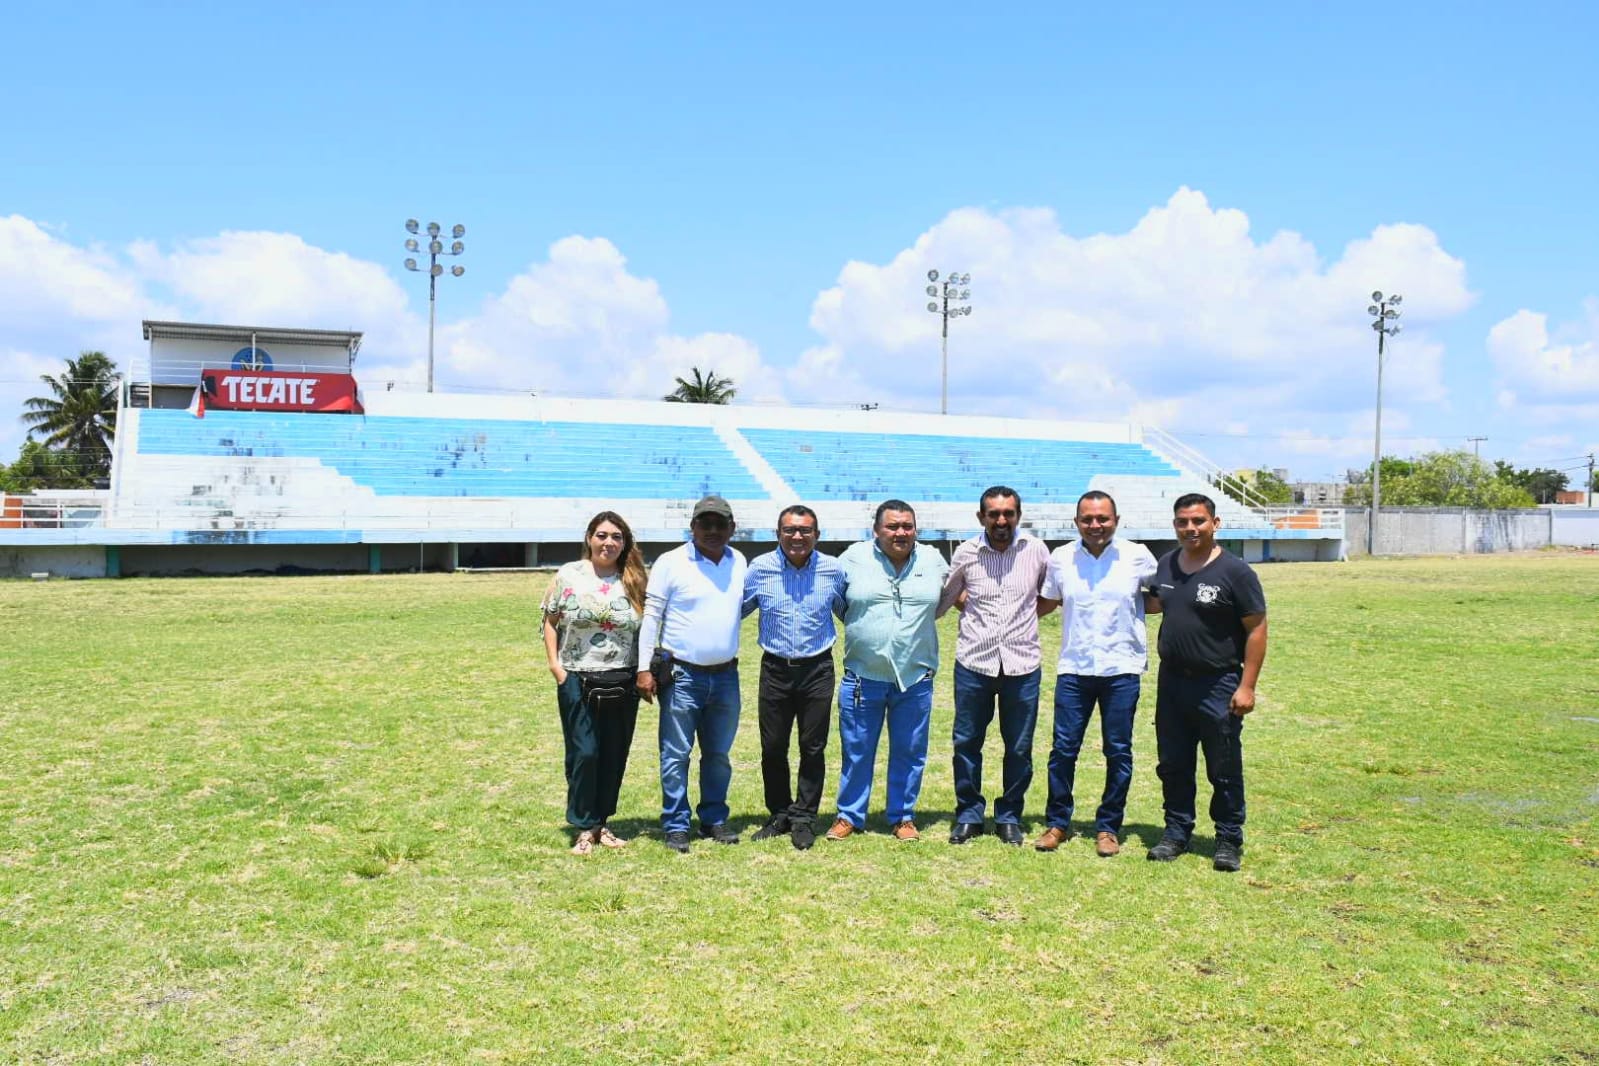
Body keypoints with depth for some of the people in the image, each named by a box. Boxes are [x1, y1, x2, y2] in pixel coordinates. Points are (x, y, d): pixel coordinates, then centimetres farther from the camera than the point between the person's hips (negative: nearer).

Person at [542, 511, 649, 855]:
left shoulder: (634, 580, 3)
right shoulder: (569, 575, -2)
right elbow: (550, 621, 4)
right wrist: (555, 663, -4)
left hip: (622, 682, 2)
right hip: (578, 681, -2)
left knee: (614, 756, 8)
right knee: (584, 754, -3)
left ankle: (602, 823, 22)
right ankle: (585, 828, 10)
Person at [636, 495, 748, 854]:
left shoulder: (739, 563, 7)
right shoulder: (670, 563, -7)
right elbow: (651, 616, -7)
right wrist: (644, 668, -11)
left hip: (726, 676, 4)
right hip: (681, 675, -4)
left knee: (718, 754, 14)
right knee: (676, 755, 2)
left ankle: (714, 819, 26)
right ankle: (676, 826, 12)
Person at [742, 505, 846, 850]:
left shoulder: (832, 570, -2)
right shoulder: (760, 568, -3)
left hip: (817, 669, 0)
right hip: (775, 669, 1)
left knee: (813, 748, 6)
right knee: (772, 748, 8)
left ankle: (804, 819, 21)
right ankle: (779, 815, 26)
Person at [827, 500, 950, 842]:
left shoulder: (933, 560, 2)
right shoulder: (854, 557, -3)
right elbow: (834, 601, 11)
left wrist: (919, 620, 9)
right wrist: (860, 626, 8)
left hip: (915, 678, 1)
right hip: (863, 676, -1)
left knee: (909, 753, 10)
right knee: (855, 752, 9)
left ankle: (902, 817, 25)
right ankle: (849, 816, 23)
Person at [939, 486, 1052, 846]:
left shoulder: (1036, 550, -2)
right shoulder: (966, 553, -1)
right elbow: (946, 597, 13)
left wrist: (1024, 612, 8)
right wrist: (972, 608, 4)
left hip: (1022, 664, 0)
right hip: (973, 662, 0)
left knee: (1019, 747, 8)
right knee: (966, 742, 7)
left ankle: (1009, 816, 25)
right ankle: (969, 814, 23)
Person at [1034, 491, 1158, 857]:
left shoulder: (1137, 556, -3)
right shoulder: (1060, 558, 2)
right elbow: (1046, 602, 16)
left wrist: (1131, 606, -4)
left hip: (1121, 668, -1)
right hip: (1073, 668, 1)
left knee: (1118, 752, 6)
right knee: (1063, 747, 2)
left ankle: (1108, 827, 20)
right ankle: (1057, 822, 17)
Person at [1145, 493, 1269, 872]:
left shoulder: (1235, 571, -12)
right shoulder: (1166, 564, 6)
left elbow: (1256, 630, -11)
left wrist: (1247, 686, -15)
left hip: (1218, 685, -5)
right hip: (1171, 682, 6)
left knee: (1224, 770, 5)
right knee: (1173, 765, 14)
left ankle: (1229, 840, 19)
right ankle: (1177, 832, 27)